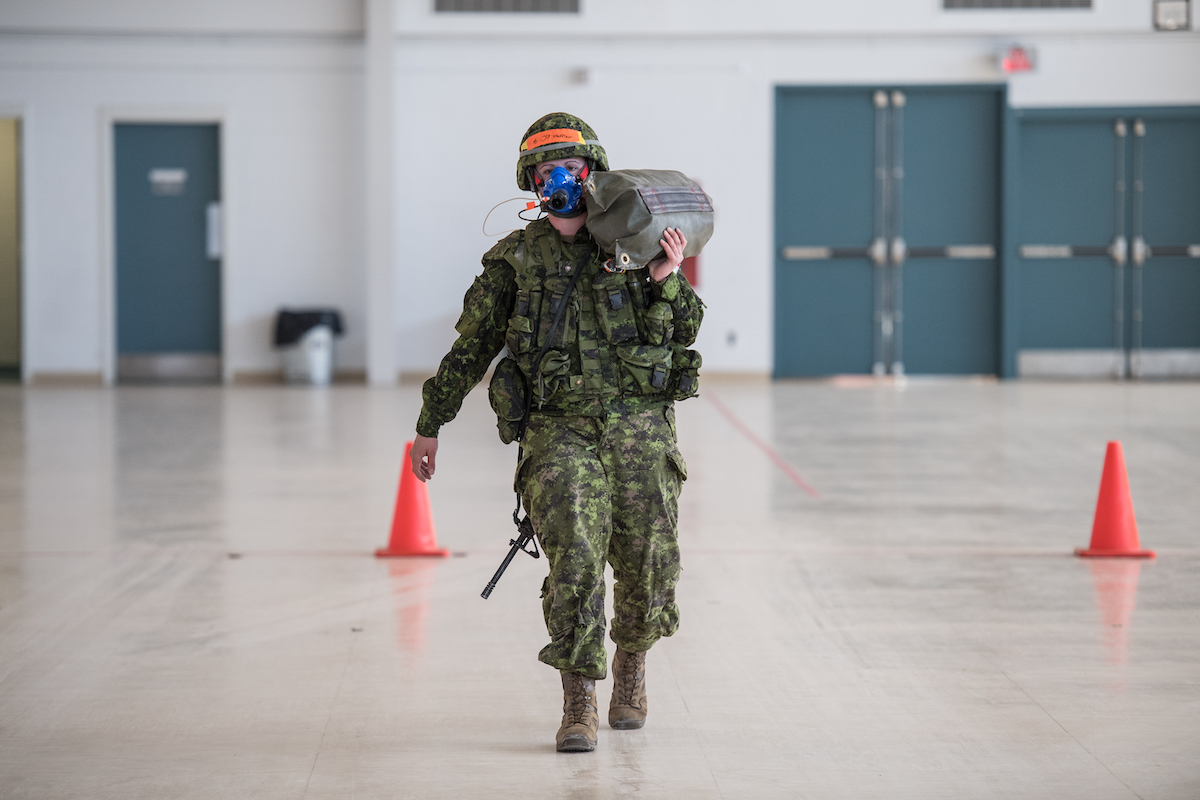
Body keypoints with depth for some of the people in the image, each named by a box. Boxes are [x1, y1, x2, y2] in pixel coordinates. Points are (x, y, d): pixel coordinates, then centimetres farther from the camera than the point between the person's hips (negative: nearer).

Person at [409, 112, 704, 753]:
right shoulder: (515, 259, 6)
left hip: (641, 428, 2)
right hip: (560, 431, -1)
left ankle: (631, 663, 35)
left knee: (648, 566, 6)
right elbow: (471, 347, 11)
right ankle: (579, 706, -7)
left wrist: (667, 280, -13)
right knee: (575, 561, -15)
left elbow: (680, 335, 5)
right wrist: (430, 424, 12)